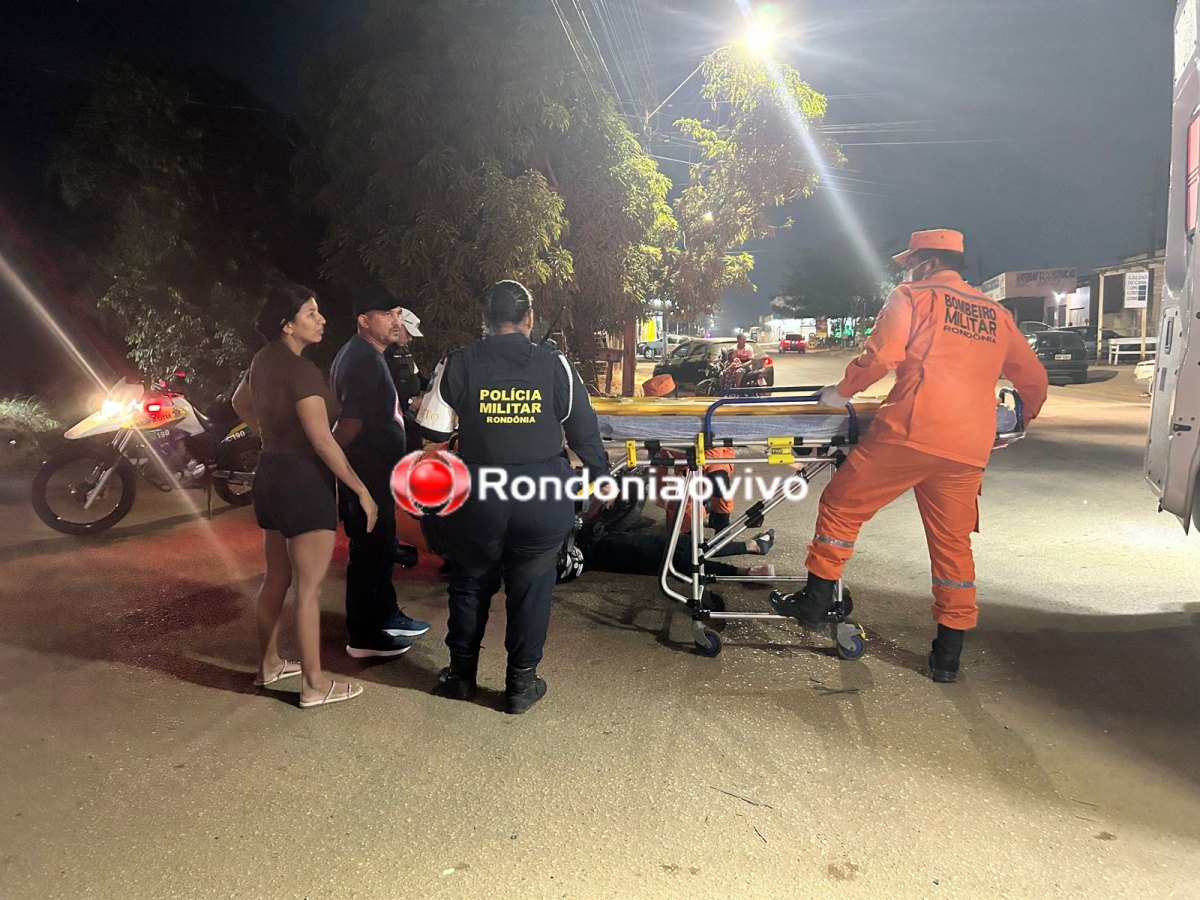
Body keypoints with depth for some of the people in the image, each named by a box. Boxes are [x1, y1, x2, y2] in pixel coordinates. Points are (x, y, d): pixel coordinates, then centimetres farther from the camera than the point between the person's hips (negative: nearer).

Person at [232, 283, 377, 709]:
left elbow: (240, 404, 26)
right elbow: (322, 440, -23)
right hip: (304, 481, -9)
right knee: (309, 587, -2)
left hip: (271, 474, 9)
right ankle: (314, 685, 7)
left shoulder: (264, 360, 8)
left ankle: (268, 664, 33)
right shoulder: (300, 370, -20)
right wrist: (362, 491, -19)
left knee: (276, 577, 20)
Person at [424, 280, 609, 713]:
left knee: (470, 583, 18)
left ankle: (461, 673, 32)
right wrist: (600, 474, 17)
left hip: (478, 493, 1)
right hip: (544, 494, 0)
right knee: (530, 588, 12)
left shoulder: (458, 364, -2)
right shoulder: (555, 365, -2)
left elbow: (432, 430, -1)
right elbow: (584, 430, 4)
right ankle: (521, 683, 21)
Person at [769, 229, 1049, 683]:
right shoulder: (997, 315, 21)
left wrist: (842, 390, 5)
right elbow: (1033, 378, 25)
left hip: (911, 432, -5)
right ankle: (948, 656, 18)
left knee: (841, 507, 10)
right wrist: (1026, 416, 43)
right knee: (953, 543, 12)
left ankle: (817, 601, 14)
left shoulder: (912, 297, 6)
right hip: (969, 447, 6)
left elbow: (881, 355, -9)